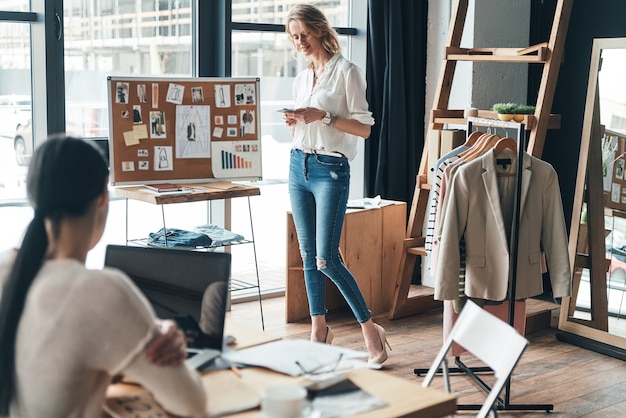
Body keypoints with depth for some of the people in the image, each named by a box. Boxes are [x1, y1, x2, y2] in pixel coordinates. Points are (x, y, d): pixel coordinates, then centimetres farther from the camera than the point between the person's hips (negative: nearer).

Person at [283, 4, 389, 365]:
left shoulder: (346, 72, -6)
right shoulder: (301, 78, 14)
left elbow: (364, 128, -10)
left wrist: (324, 116, -19)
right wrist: (294, 122, 0)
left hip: (331, 170, -7)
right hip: (299, 165, 7)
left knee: (327, 259, -11)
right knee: (308, 256, 9)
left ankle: (370, 328, 2)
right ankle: (319, 328, 20)